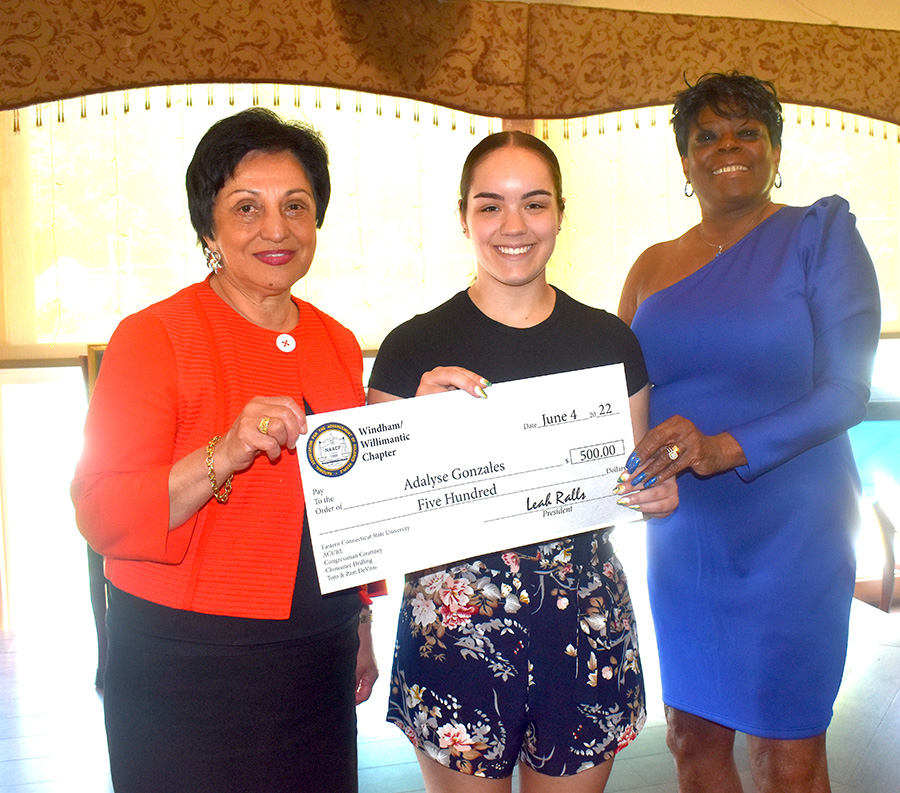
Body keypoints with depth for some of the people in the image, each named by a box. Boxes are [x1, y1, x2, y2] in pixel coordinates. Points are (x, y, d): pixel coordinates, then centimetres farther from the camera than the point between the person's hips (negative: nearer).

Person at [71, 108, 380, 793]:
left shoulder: (338, 344, 7)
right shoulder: (153, 336, -11)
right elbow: (100, 515, -18)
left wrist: (361, 626, 18)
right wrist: (222, 456, -32)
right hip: (187, 676, -5)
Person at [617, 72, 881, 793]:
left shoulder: (819, 233, -3)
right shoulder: (653, 266, 9)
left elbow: (846, 388, -11)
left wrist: (727, 449, -25)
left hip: (789, 532, -4)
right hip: (682, 535, 4)